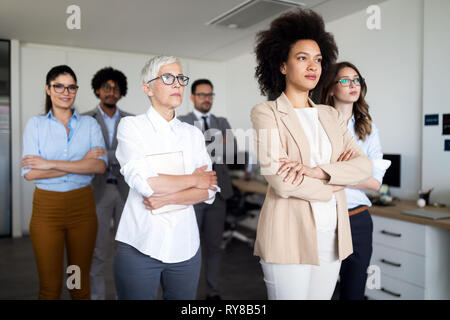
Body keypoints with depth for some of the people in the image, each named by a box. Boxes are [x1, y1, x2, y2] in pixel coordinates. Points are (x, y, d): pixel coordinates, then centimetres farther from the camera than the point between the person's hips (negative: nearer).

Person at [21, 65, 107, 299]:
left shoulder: (89, 124, 5)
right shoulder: (35, 124, 3)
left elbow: (100, 166, -11)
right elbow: (29, 173, -9)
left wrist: (49, 164, -15)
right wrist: (81, 163, -13)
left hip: (83, 206, 1)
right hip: (47, 207, -1)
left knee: (81, 284, 11)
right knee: (49, 286, 7)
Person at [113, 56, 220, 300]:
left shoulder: (193, 133, 9)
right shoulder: (131, 126, -2)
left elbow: (209, 191, 0)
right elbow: (143, 183, -17)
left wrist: (167, 198, -15)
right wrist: (193, 179, -7)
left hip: (185, 245, 4)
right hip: (140, 245, -3)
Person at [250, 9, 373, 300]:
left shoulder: (329, 115, 12)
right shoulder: (266, 112, -4)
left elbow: (365, 164, 0)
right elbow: (281, 182, -16)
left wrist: (318, 171, -17)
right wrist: (339, 177, -4)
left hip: (331, 236, 5)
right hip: (289, 236, -5)